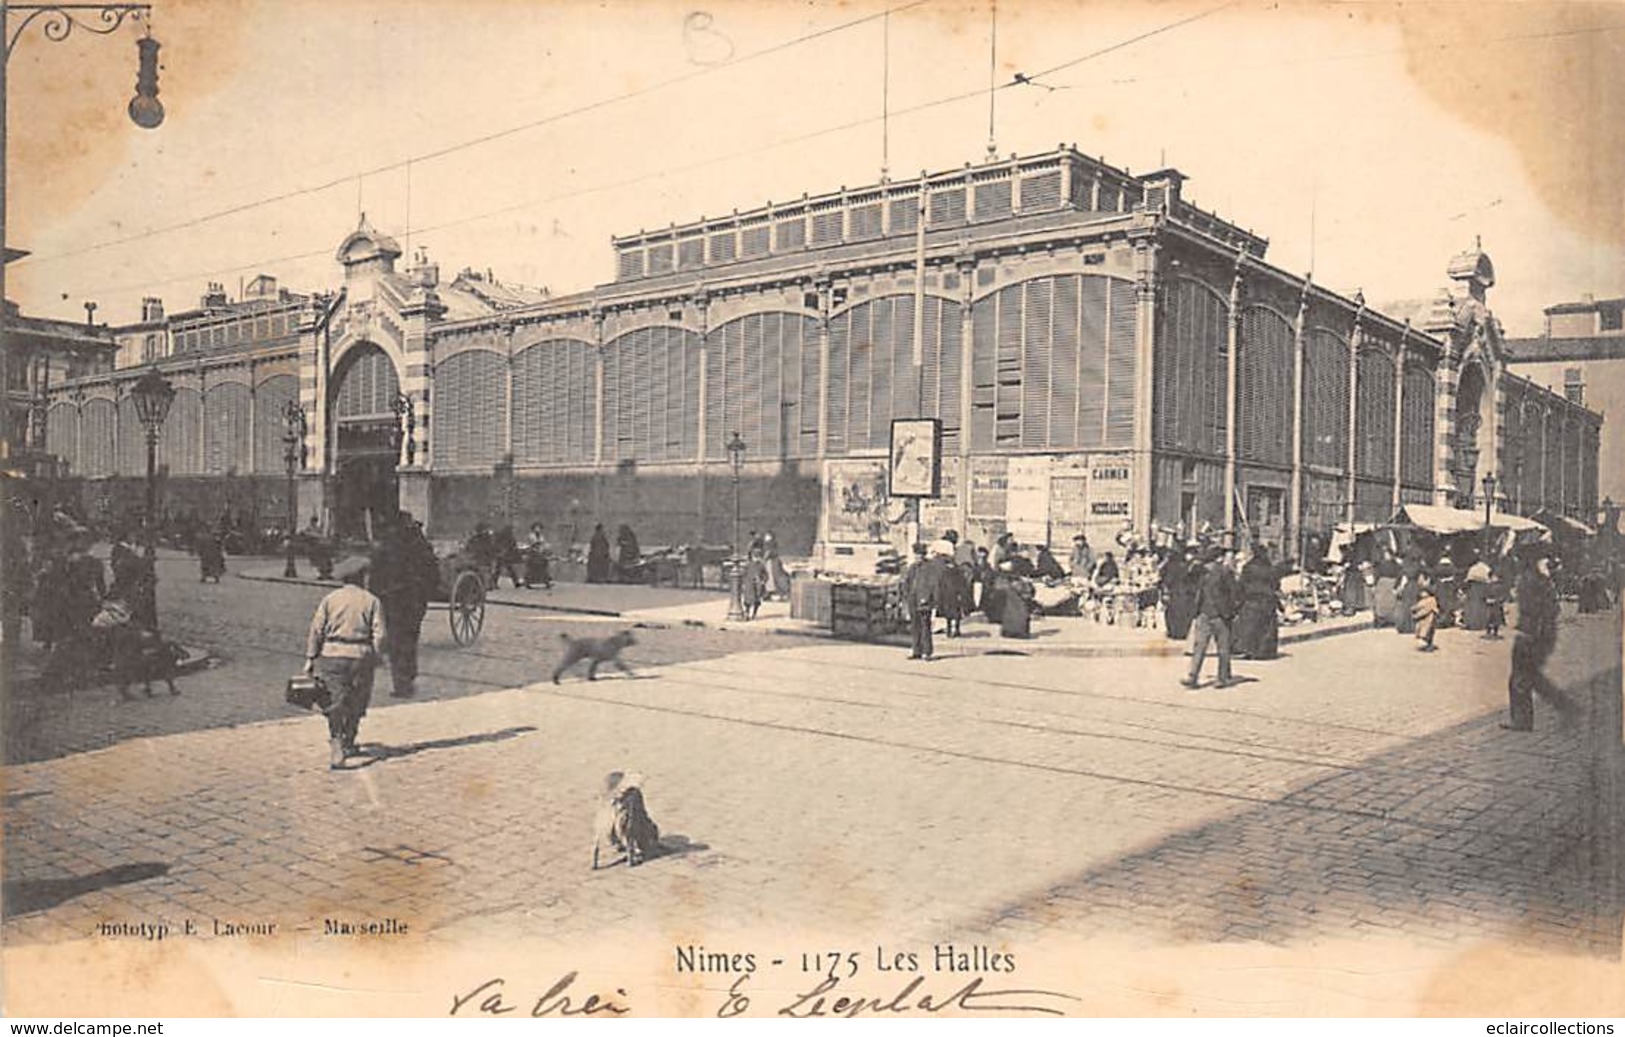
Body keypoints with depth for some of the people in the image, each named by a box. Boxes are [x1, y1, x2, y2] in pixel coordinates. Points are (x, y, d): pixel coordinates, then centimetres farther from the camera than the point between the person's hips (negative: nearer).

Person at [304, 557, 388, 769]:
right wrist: (374, 657, 6)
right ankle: (347, 744, 29)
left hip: (331, 656, 0)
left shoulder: (329, 599, 3)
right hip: (360, 657, 0)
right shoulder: (372, 601, 1)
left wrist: (310, 658, 3)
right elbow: (380, 634, -4)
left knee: (335, 705, 0)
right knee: (355, 705, 16)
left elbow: (316, 629, -1)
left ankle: (337, 752, -11)